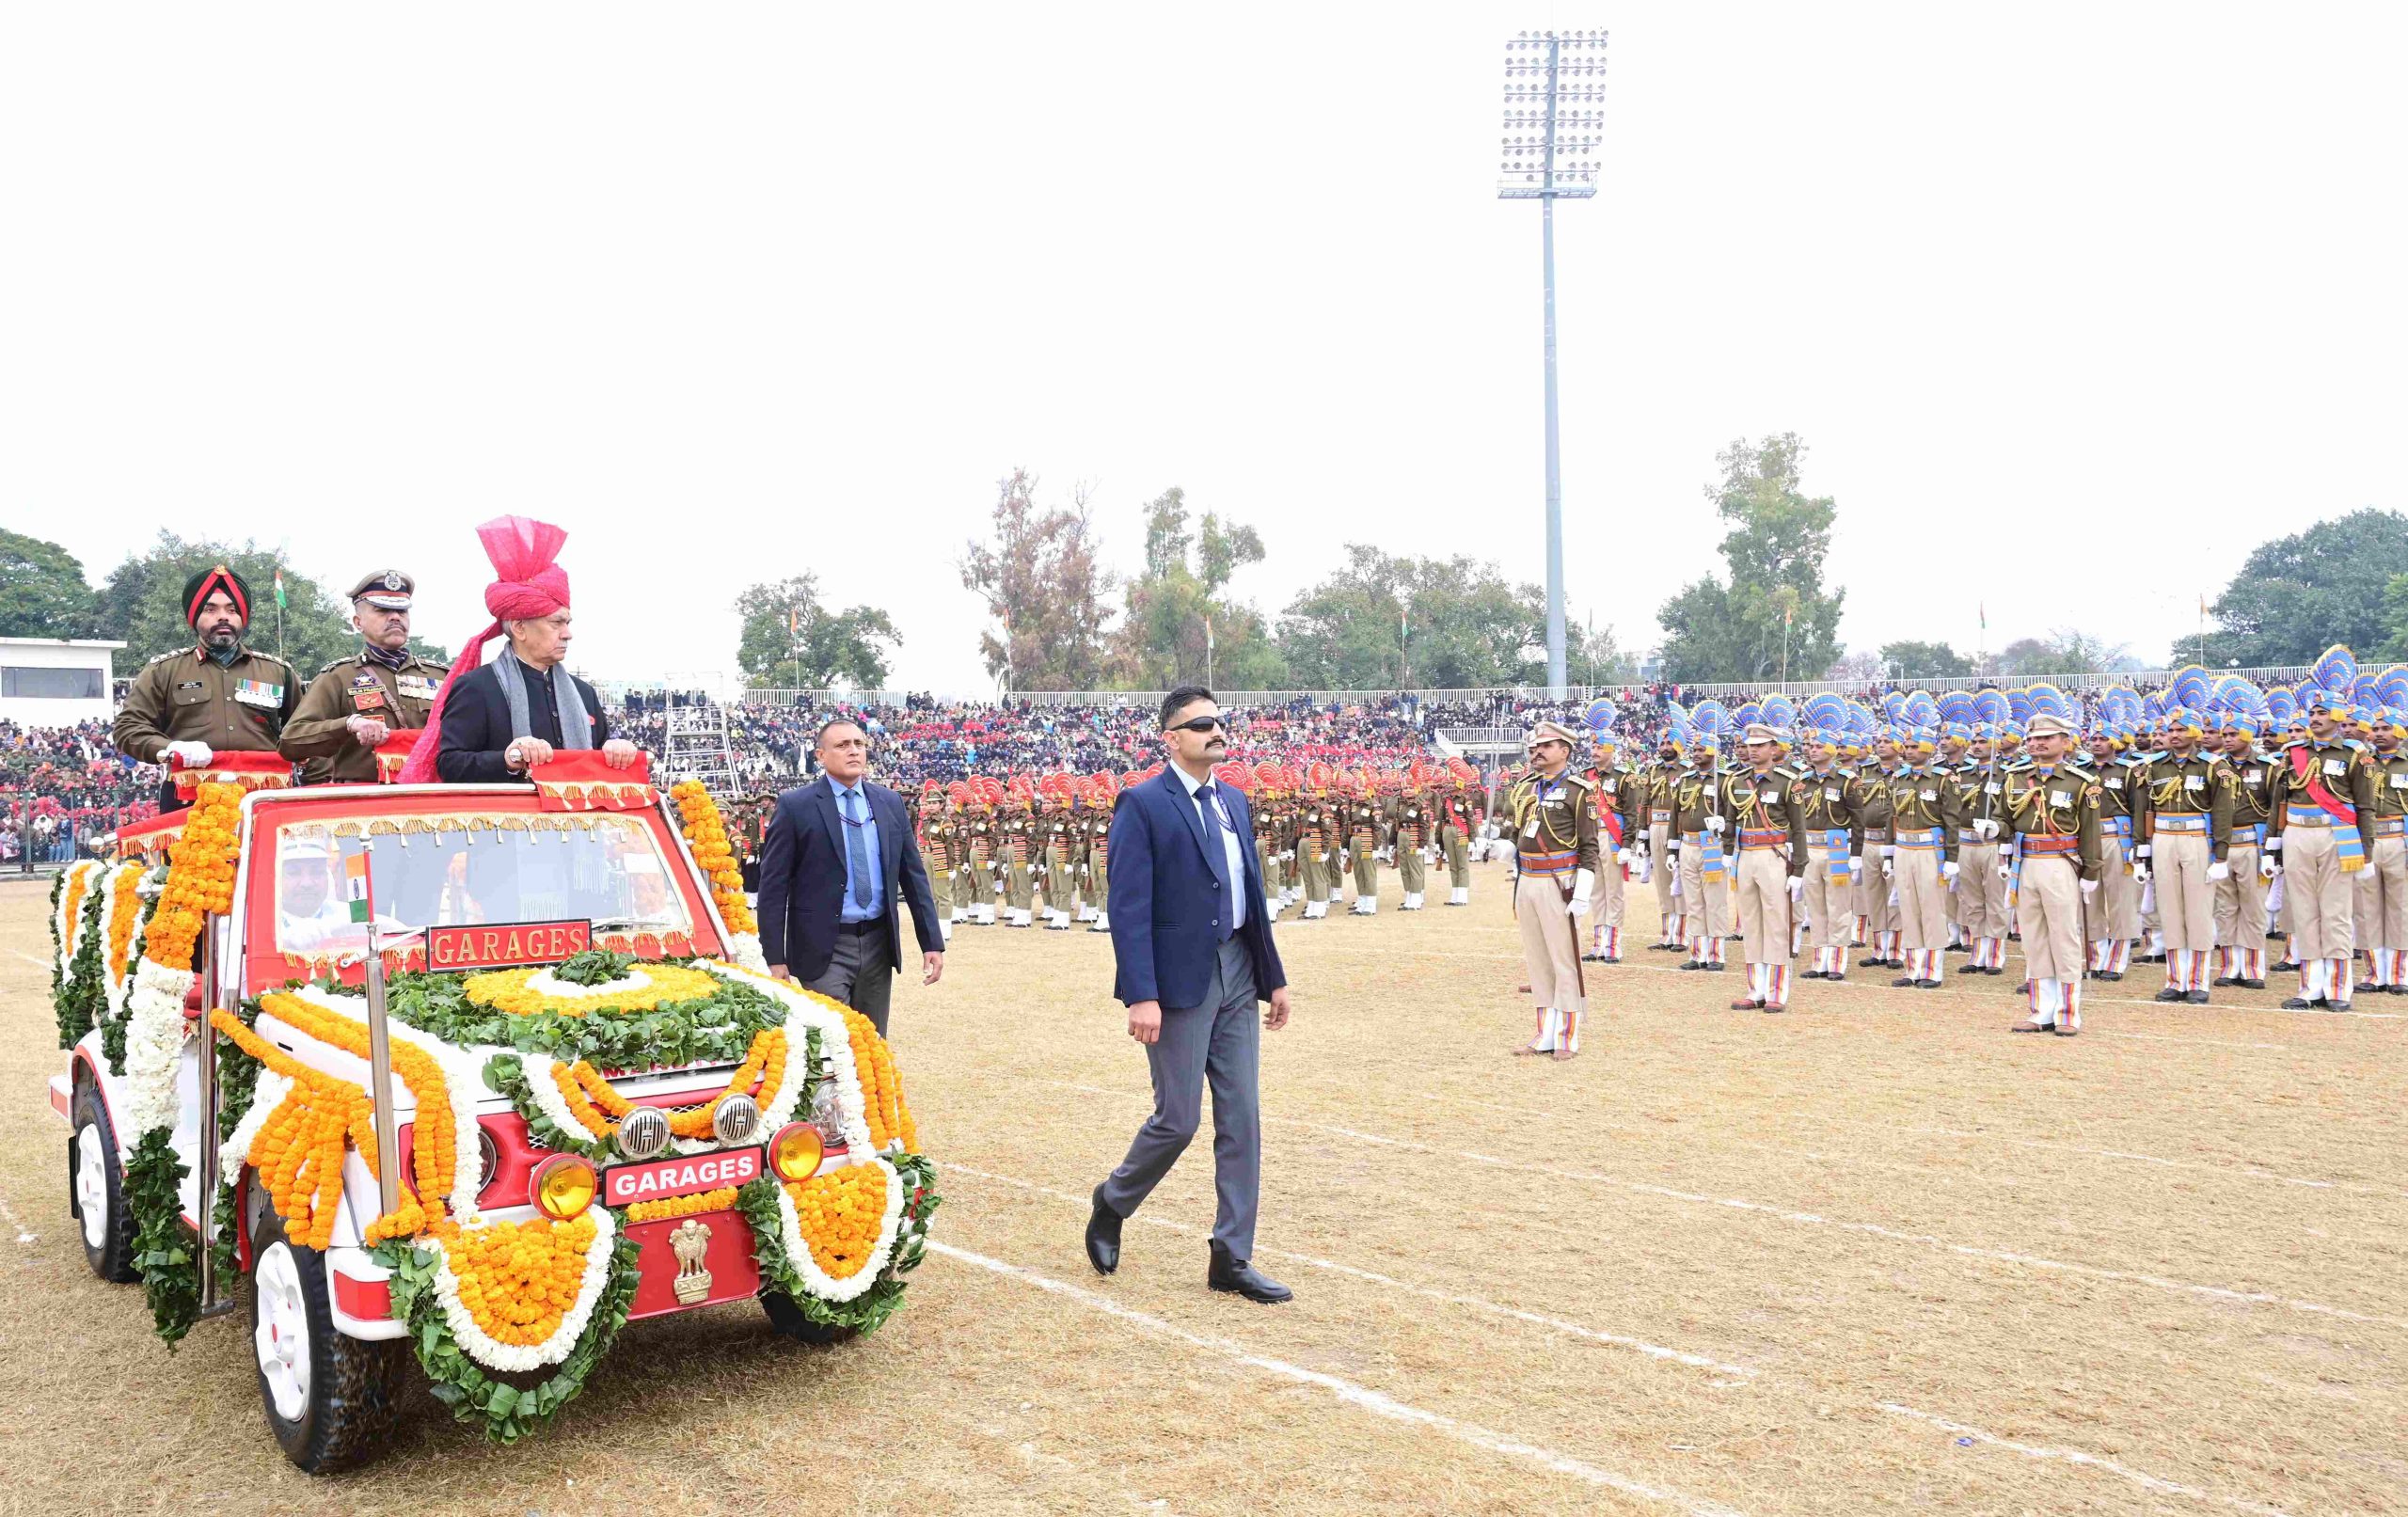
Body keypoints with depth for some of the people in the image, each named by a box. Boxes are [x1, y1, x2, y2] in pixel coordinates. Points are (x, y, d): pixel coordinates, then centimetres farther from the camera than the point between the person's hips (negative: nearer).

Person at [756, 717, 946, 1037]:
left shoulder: (889, 802, 7)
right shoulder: (795, 806, -6)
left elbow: (913, 875, 9)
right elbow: (773, 884, -6)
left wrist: (933, 942, 4)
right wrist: (775, 957, -10)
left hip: (878, 944, 4)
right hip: (824, 948, -4)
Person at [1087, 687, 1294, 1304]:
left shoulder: (1234, 802, 13)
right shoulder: (1143, 804, -10)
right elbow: (1129, 907, -15)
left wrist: (1274, 976, 14)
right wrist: (1141, 995, -21)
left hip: (1236, 976, 7)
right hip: (1180, 981, -7)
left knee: (1242, 1120, 7)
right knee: (1178, 1119, 0)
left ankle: (1232, 1259, 16)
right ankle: (1112, 1203, 28)